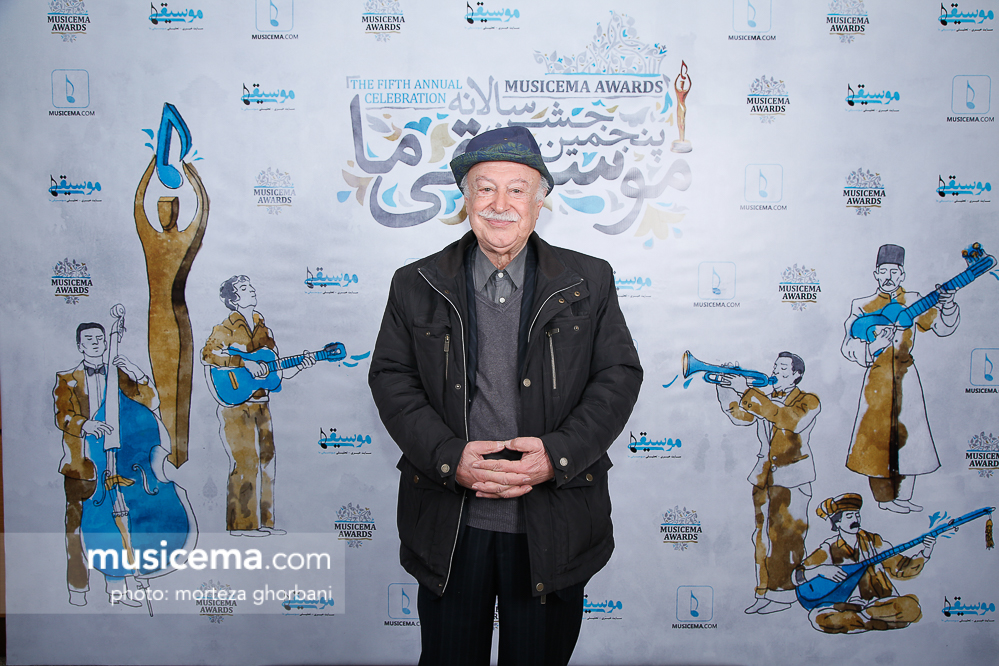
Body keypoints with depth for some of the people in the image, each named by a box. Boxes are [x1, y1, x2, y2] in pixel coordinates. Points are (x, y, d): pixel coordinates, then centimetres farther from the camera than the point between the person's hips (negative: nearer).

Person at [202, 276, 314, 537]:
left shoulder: (262, 328, 15)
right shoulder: (227, 327, -5)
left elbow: (277, 370, 16)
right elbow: (208, 353, -22)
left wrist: (299, 366, 1)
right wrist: (244, 362, -26)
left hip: (261, 404, 7)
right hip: (236, 406, -7)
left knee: (266, 460, 8)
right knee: (246, 462, -8)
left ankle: (264, 521, 17)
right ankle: (242, 524, 2)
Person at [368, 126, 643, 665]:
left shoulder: (589, 282, 2)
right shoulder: (416, 286, 2)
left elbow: (620, 375, -1)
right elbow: (391, 378, 0)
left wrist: (558, 454, -15)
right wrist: (449, 458, -15)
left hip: (553, 528, 0)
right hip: (448, 526, 1)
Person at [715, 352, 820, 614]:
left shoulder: (808, 401, -3)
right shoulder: (766, 400, 17)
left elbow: (788, 418, -22)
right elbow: (741, 416, 5)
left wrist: (747, 392, -26)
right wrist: (727, 389, -10)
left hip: (792, 477, -6)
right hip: (764, 476, 6)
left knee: (785, 538, -5)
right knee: (764, 537, 6)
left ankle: (783, 594, 3)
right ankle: (766, 593, 12)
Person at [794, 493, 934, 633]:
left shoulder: (873, 541, 7)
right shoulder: (829, 550, 1)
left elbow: (900, 568, 8)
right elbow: (798, 575, -5)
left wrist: (925, 554, -5)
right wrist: (822, 569, -22)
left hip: (882, 603, 1)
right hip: (846, 606, -1)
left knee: (910, 606, -31)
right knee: (818, 617, -31)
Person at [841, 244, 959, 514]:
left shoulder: (914, 302, 8)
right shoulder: (863, 306, -2)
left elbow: (943, 327, 5)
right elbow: (850, 346, -10)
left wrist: (946, 304, -12)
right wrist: (873, 346, -28)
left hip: (906, 376, 4)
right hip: (878, 379, -3)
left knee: (908, 435, 6)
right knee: (879, 437, -3)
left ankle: (902, 497, 17)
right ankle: (885, 499, 10)